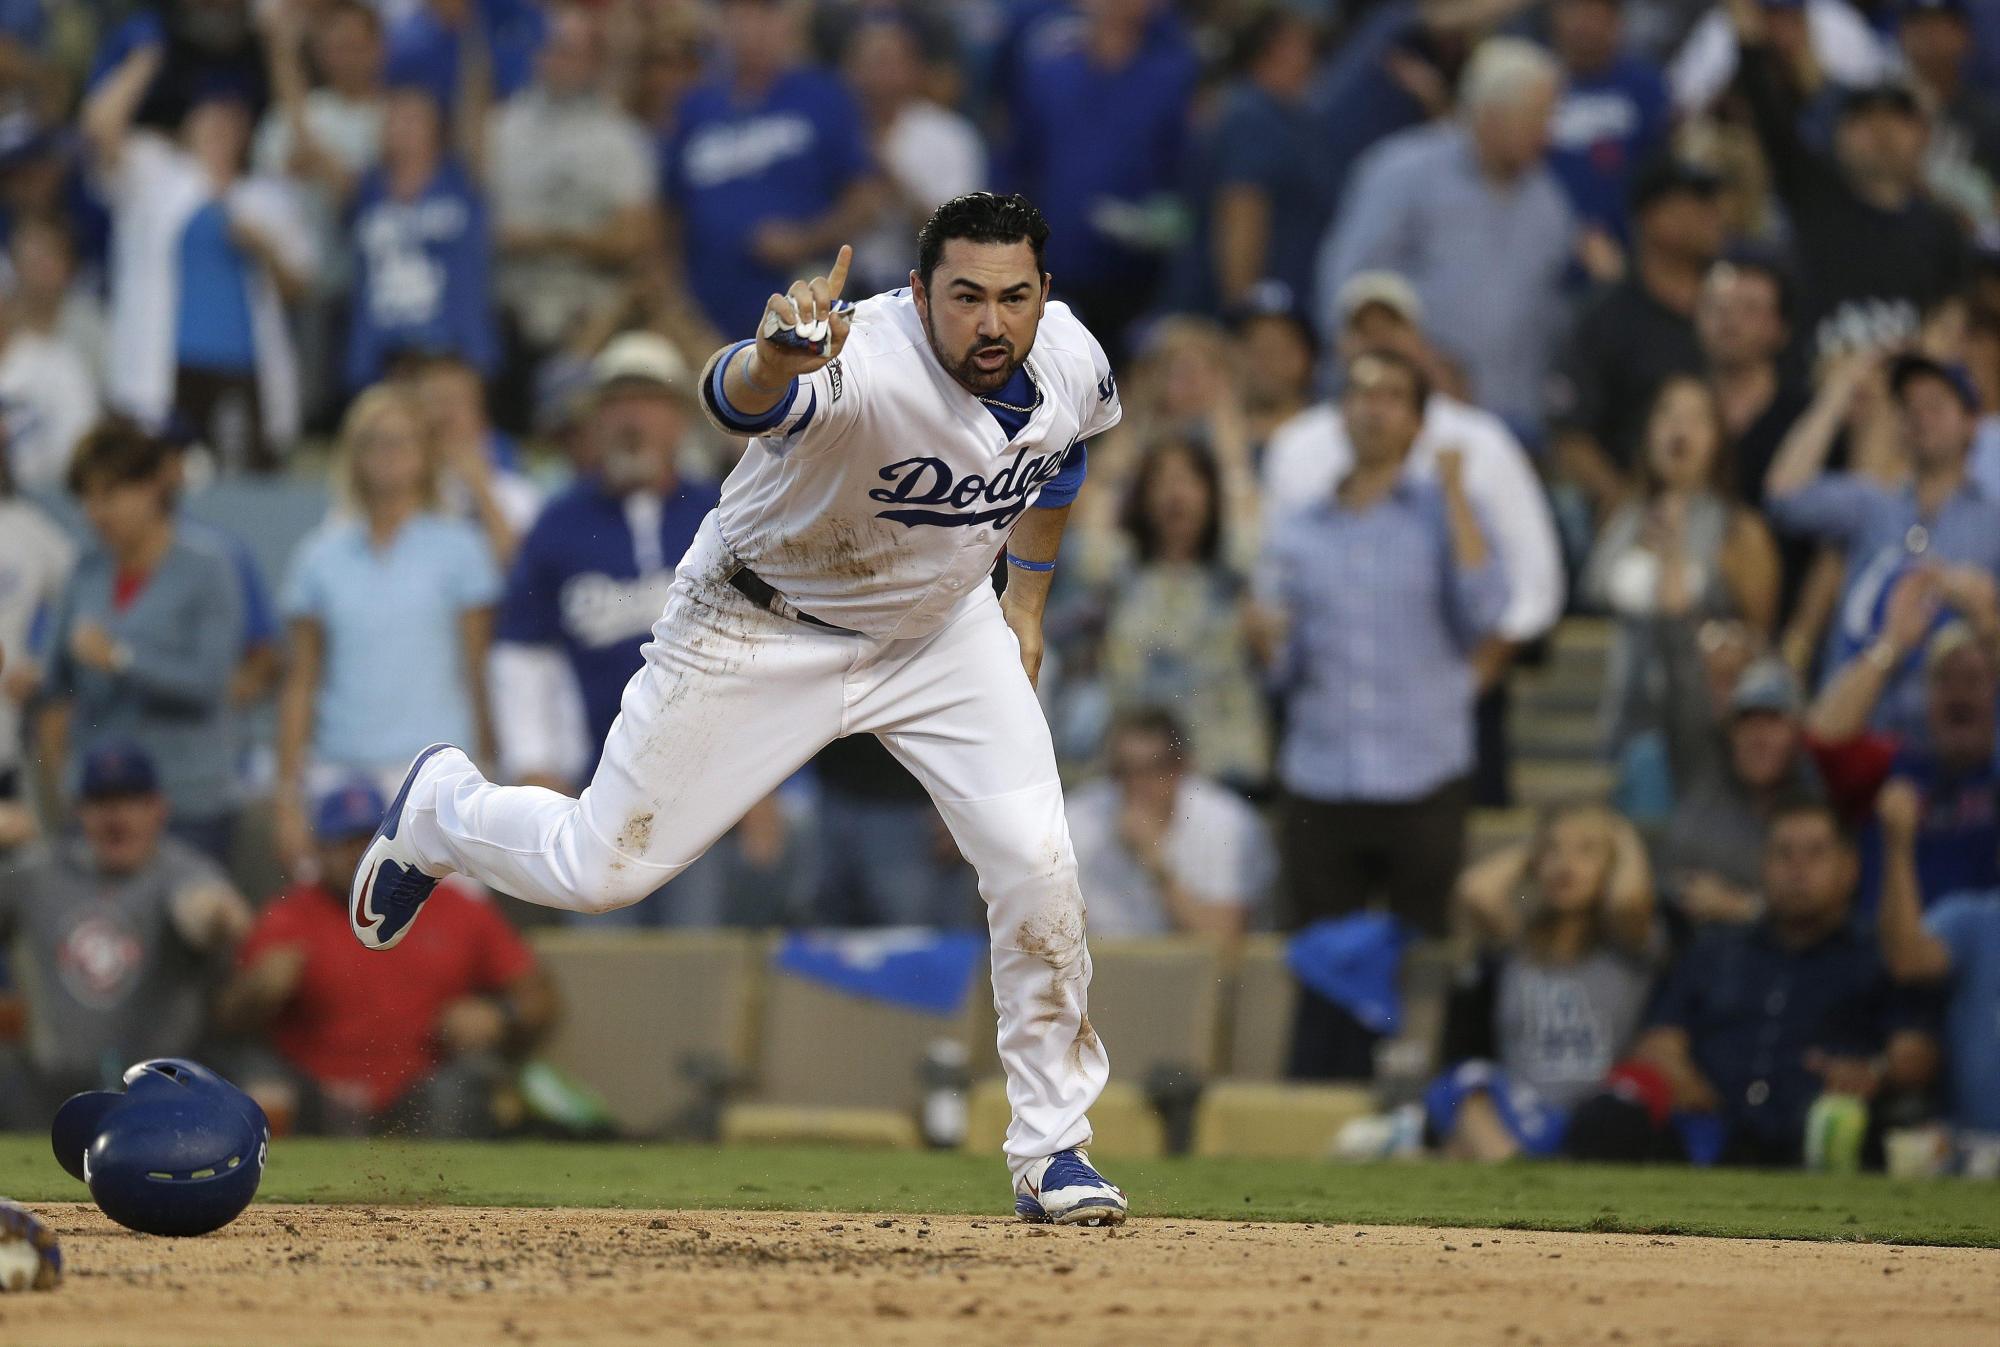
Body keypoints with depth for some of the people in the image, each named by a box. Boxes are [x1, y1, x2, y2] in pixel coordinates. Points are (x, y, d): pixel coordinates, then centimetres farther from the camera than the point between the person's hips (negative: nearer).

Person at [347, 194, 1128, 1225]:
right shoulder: (864, 362, -37)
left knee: (1035, 866, -10)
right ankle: (443, 806, 36)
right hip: (762, 627, -5)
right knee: (601, 869, 2)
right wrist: (773, 360, -82)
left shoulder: (1073, 362, -16)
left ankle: (1051, 1152, 7)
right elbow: (733, 398, -60)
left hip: (938, 627, 5)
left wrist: (1027, 599, 13)